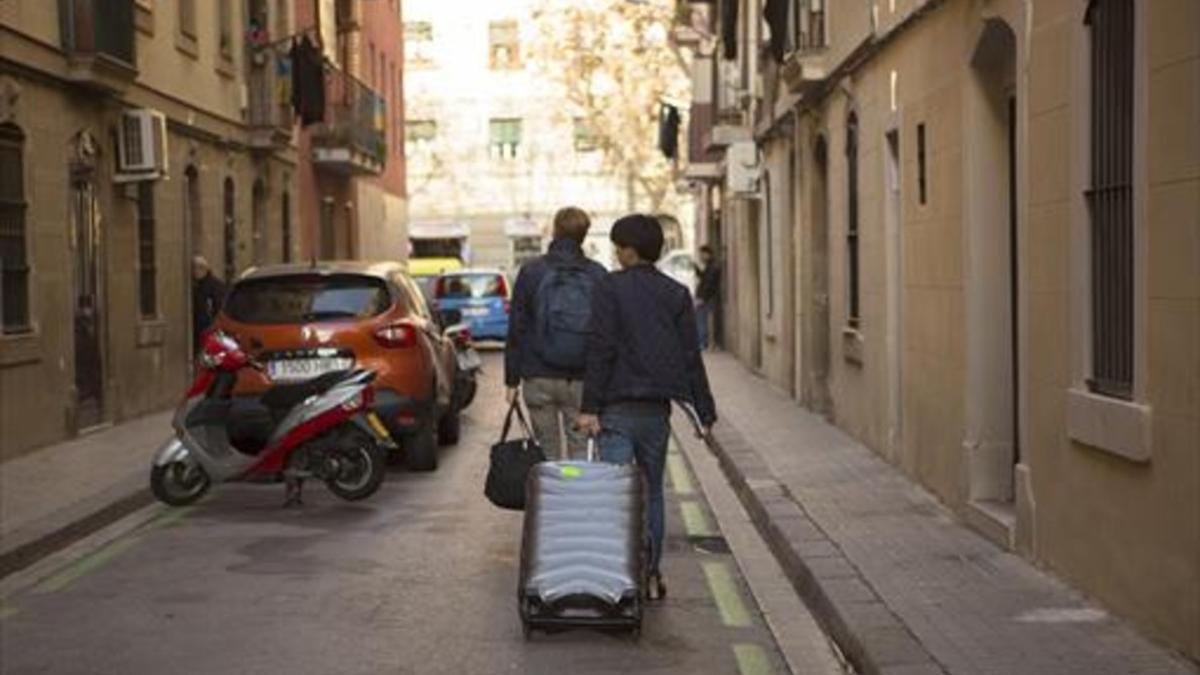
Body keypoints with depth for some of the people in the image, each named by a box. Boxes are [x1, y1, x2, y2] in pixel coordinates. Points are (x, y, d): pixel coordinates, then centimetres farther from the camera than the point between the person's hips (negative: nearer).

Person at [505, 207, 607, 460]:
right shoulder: (598, 275, 1)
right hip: (582, 381, 0)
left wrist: (512, 380, 5)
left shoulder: (531, 272, -1)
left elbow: (517, 330, 0)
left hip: (539, 378, 0)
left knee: (547, 451, 8)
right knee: (579, 448, 4)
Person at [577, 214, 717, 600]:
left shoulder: (610, 288, -6)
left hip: (617, 409, -4)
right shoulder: (677, 294, 6)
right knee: (651, 492, 14)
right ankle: (651, 575, 17)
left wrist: (590, 406, -12)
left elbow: (601, 350, -12)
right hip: (657, 408, 4)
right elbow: (691, 357, 5)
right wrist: (705, 412, 8)